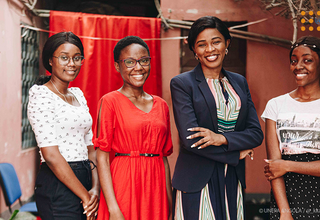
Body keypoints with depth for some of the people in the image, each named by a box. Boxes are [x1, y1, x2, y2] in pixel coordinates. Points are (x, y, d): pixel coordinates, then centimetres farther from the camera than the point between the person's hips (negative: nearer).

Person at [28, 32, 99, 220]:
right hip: (57, 185, -7)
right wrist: (85, 196, -14)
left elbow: (89, 146, 10)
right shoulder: (41, 96, -9)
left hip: (84, 180, 7)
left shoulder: (78, 95, 13)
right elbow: (51, 155, -16)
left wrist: (96, 188, -5)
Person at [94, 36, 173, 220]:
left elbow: (164, 157, 12)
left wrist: (170, 205, 7)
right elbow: (102, 157, -8)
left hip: (156, 187, 4)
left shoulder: (161, 105, 11)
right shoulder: (110, 101, -3)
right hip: (123, 186, -4)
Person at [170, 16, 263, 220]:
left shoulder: (239, 82, 11)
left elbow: (256, 133, 4)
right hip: (197, 182, -4)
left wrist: (222, 138, -14)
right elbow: (189, 139, -13)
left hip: (233, 180, 5)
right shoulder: (182, 83, -4)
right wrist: (237, 153, -6)